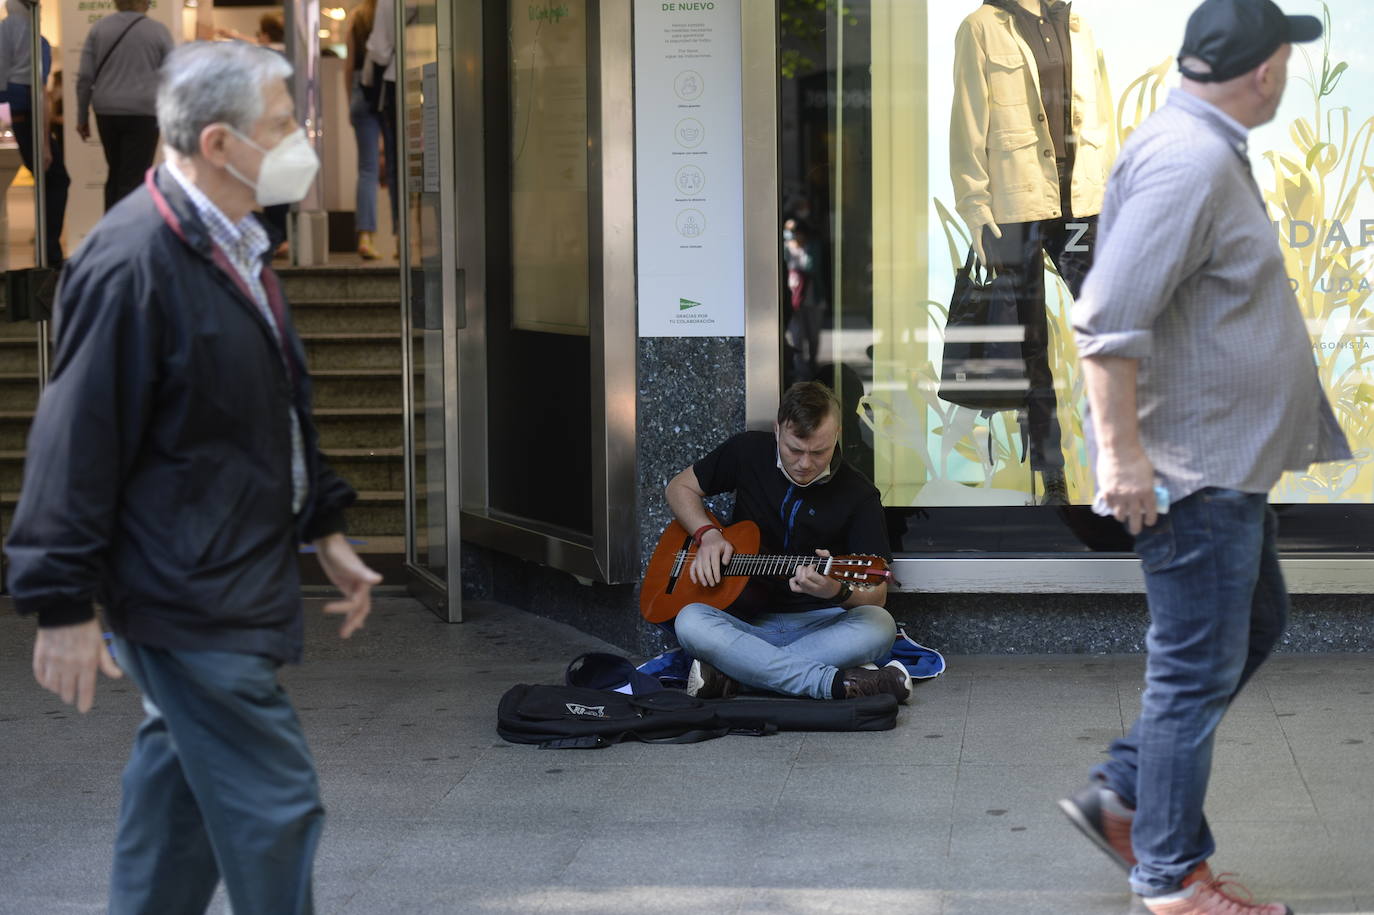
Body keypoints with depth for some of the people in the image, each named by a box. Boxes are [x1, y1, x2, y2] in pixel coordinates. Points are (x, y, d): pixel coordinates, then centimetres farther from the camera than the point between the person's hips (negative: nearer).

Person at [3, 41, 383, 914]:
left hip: (244, 576, 10)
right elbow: (78, 439, -19)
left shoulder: (238, 246, 11)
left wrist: (325, 528, 23)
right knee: (274, 805, -5)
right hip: (188, 598, -10)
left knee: (181, 782, 18)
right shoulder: (132, 264, -20)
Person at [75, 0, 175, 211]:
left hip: (107, 112, 3)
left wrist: (82, 117, 10)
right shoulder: (158, 31, -1)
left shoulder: (98, 29, 5)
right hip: (144, 113, -3)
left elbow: (85, 77, 3)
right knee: (134, 178, -3)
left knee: (116, 173, 17)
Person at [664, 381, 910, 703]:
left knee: (879, 625, -33)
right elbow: (680, 487, 17)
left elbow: (877, 594, -9)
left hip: (819, 626, -1)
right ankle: (838, 683, -36)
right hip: (746, 619, 1)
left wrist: (839, 591, -33)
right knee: (690, 622, -32)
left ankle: (727, 674, -33)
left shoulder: (859, 495, -5)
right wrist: (707, 534, -4)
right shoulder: (747, 453, 2)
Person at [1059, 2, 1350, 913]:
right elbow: (1107, 318, -28)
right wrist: (1121, 451, -27)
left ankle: (1118, 793, 24)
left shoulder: (1207, 148, 13)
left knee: (1257, 624, 21)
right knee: (1198, 668, -1)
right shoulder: (1188, 162, -22)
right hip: (1192, 470, -11)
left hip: (1227, 461, 11)